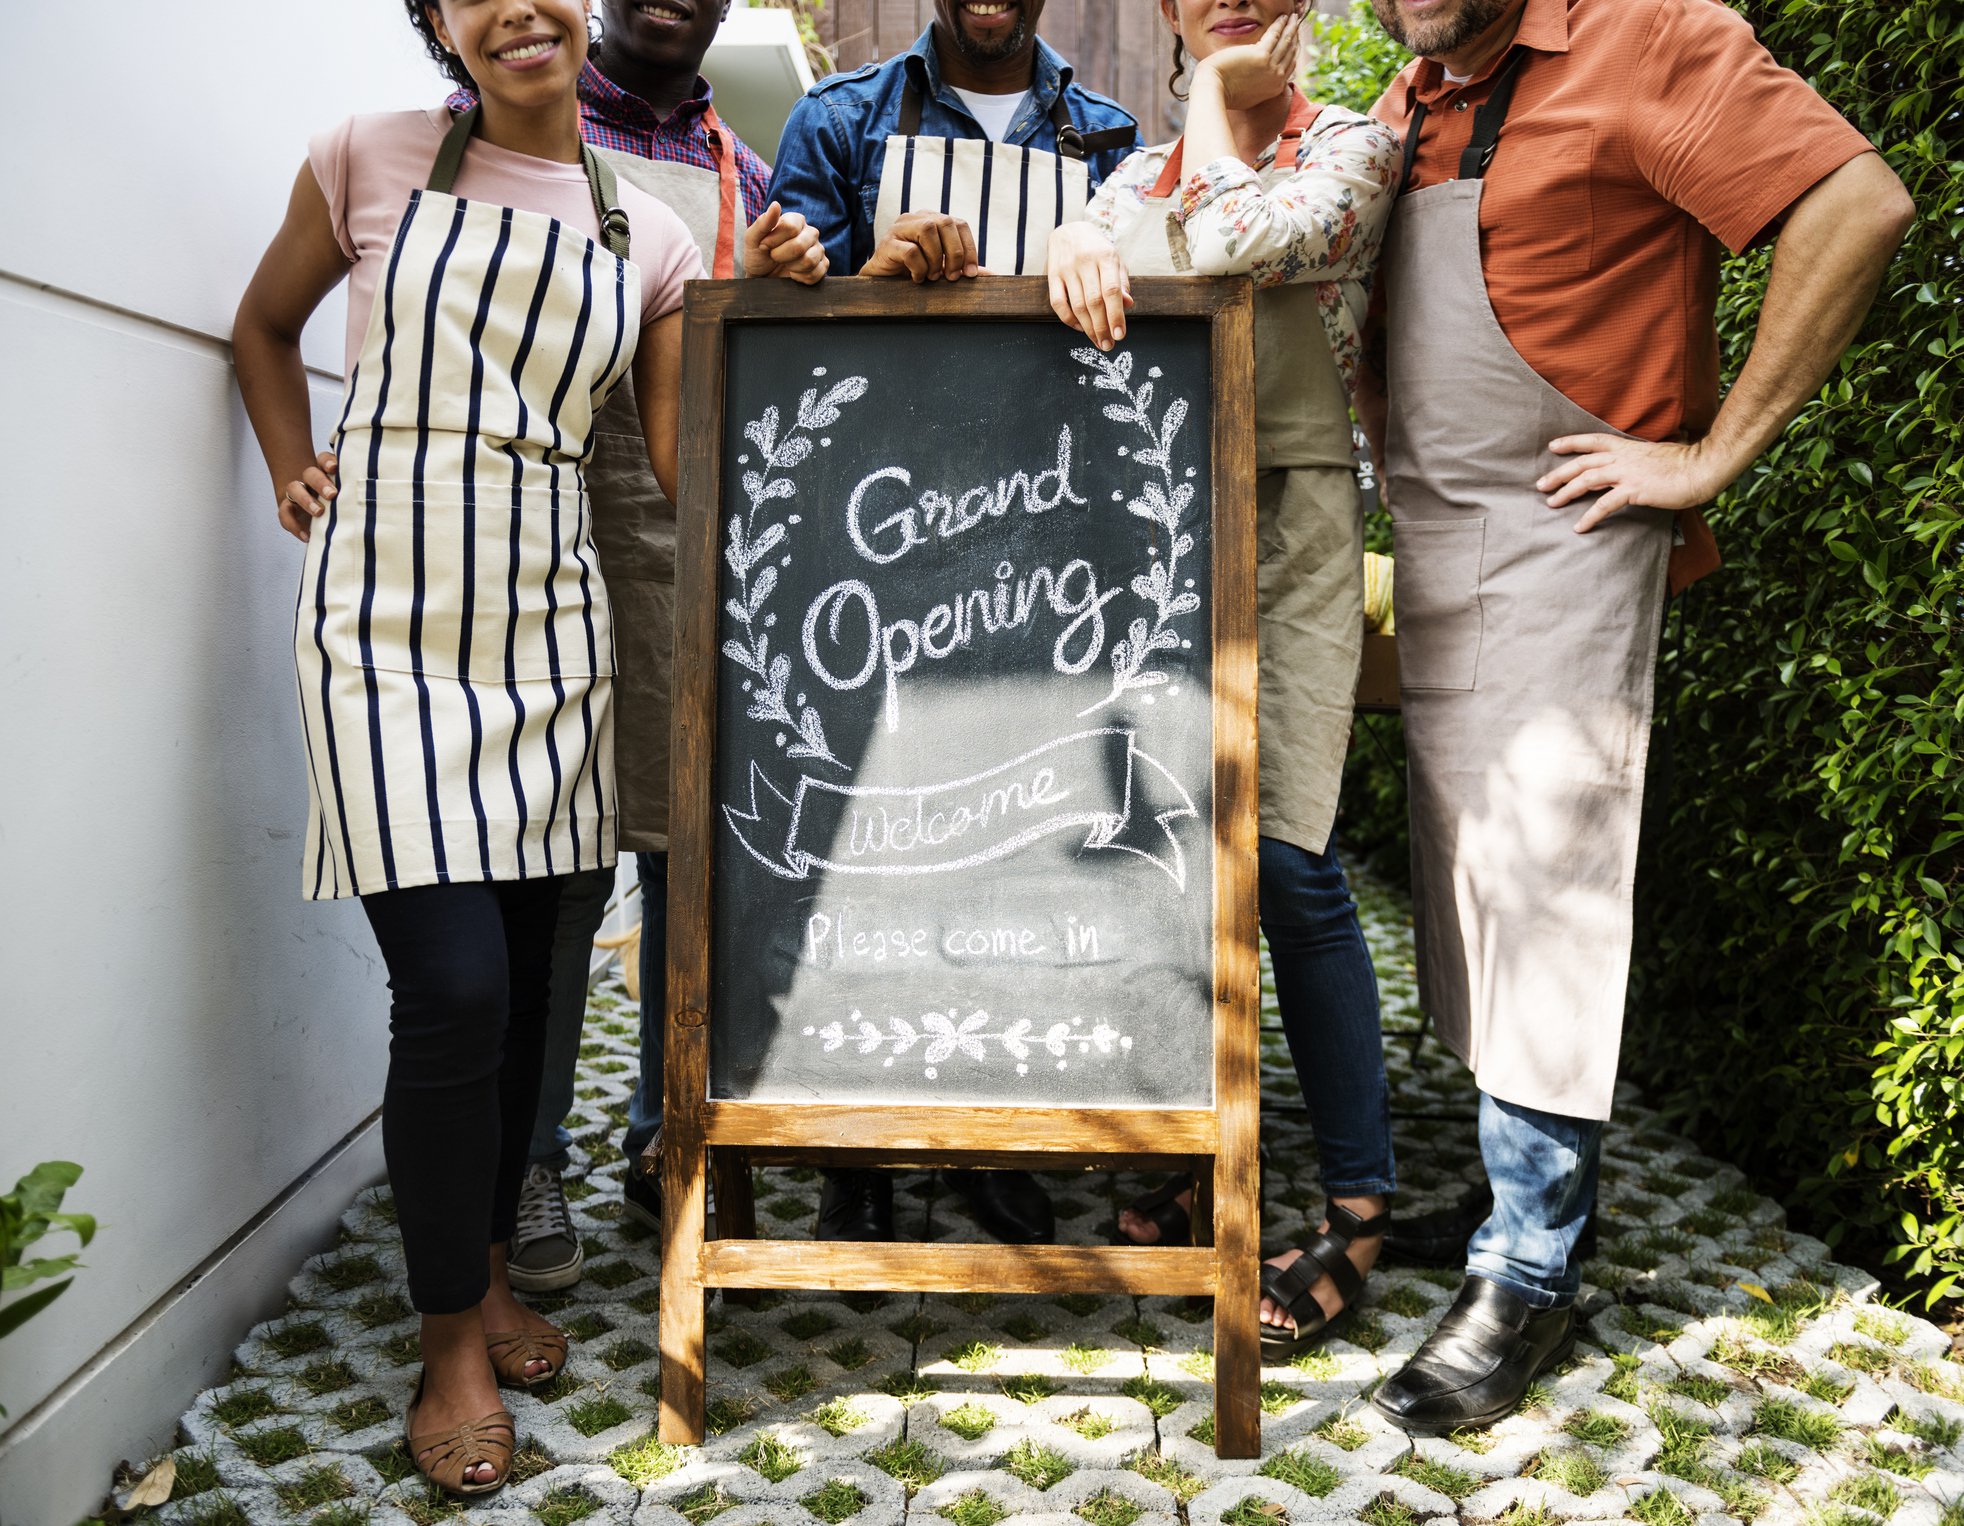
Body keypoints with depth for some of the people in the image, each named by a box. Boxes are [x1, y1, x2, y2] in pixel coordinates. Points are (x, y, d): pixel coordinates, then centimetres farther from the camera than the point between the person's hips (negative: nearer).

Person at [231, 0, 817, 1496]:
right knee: (453, 982, -10)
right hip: (387, 608, -3)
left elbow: (687, 455, 5)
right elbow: (265, 325, 18)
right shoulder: (373, 160, 4)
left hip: (547, 613, 4)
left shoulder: (647, 235, 10)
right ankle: (452, 1346, 9)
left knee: (524, 966, 9)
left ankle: (489, 1270, 30)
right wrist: (296, 475, 8)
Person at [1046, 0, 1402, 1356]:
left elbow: (1225, 248, -15)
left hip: (1286, 528, -4)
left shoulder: (1352, 147, 4)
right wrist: (1076, 251, -20)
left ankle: (1360, 1203, 2)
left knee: (1286, 860, -11)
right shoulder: (1144, 173, 18)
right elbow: (1097, 266, 2)